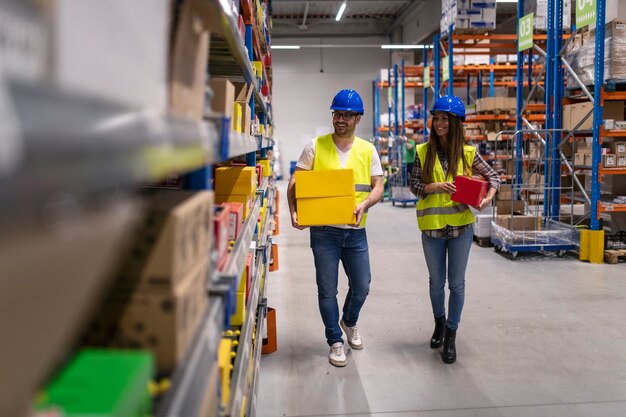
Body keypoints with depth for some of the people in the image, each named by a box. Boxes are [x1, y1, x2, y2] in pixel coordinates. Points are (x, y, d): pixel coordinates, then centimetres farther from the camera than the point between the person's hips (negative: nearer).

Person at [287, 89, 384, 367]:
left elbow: (377, 187, 1)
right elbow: (295, 183, -2)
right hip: (324, 230, -2)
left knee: (361, 286, 12)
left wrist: (364, 204, -19)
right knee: (327, 290, 5)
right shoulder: (315, 146, -2)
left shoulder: (368, 150, 4)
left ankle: (349, 322, 42)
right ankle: (335, 341, 23)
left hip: (356, 230, 2)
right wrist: (294, 211, -18)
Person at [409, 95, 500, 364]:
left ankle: (451, 335, 23)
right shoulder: (423, 151, -2)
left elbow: (493, 176, 6)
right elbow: (414, 185, -2)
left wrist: (488, 197, -13)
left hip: (461, 226, 0)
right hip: (432, 226, 1)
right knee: (436, 282, 15)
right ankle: (439, 322, 41)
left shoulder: (468, 153, -2)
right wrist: (435, 186, -20)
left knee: (456, 283, 6)